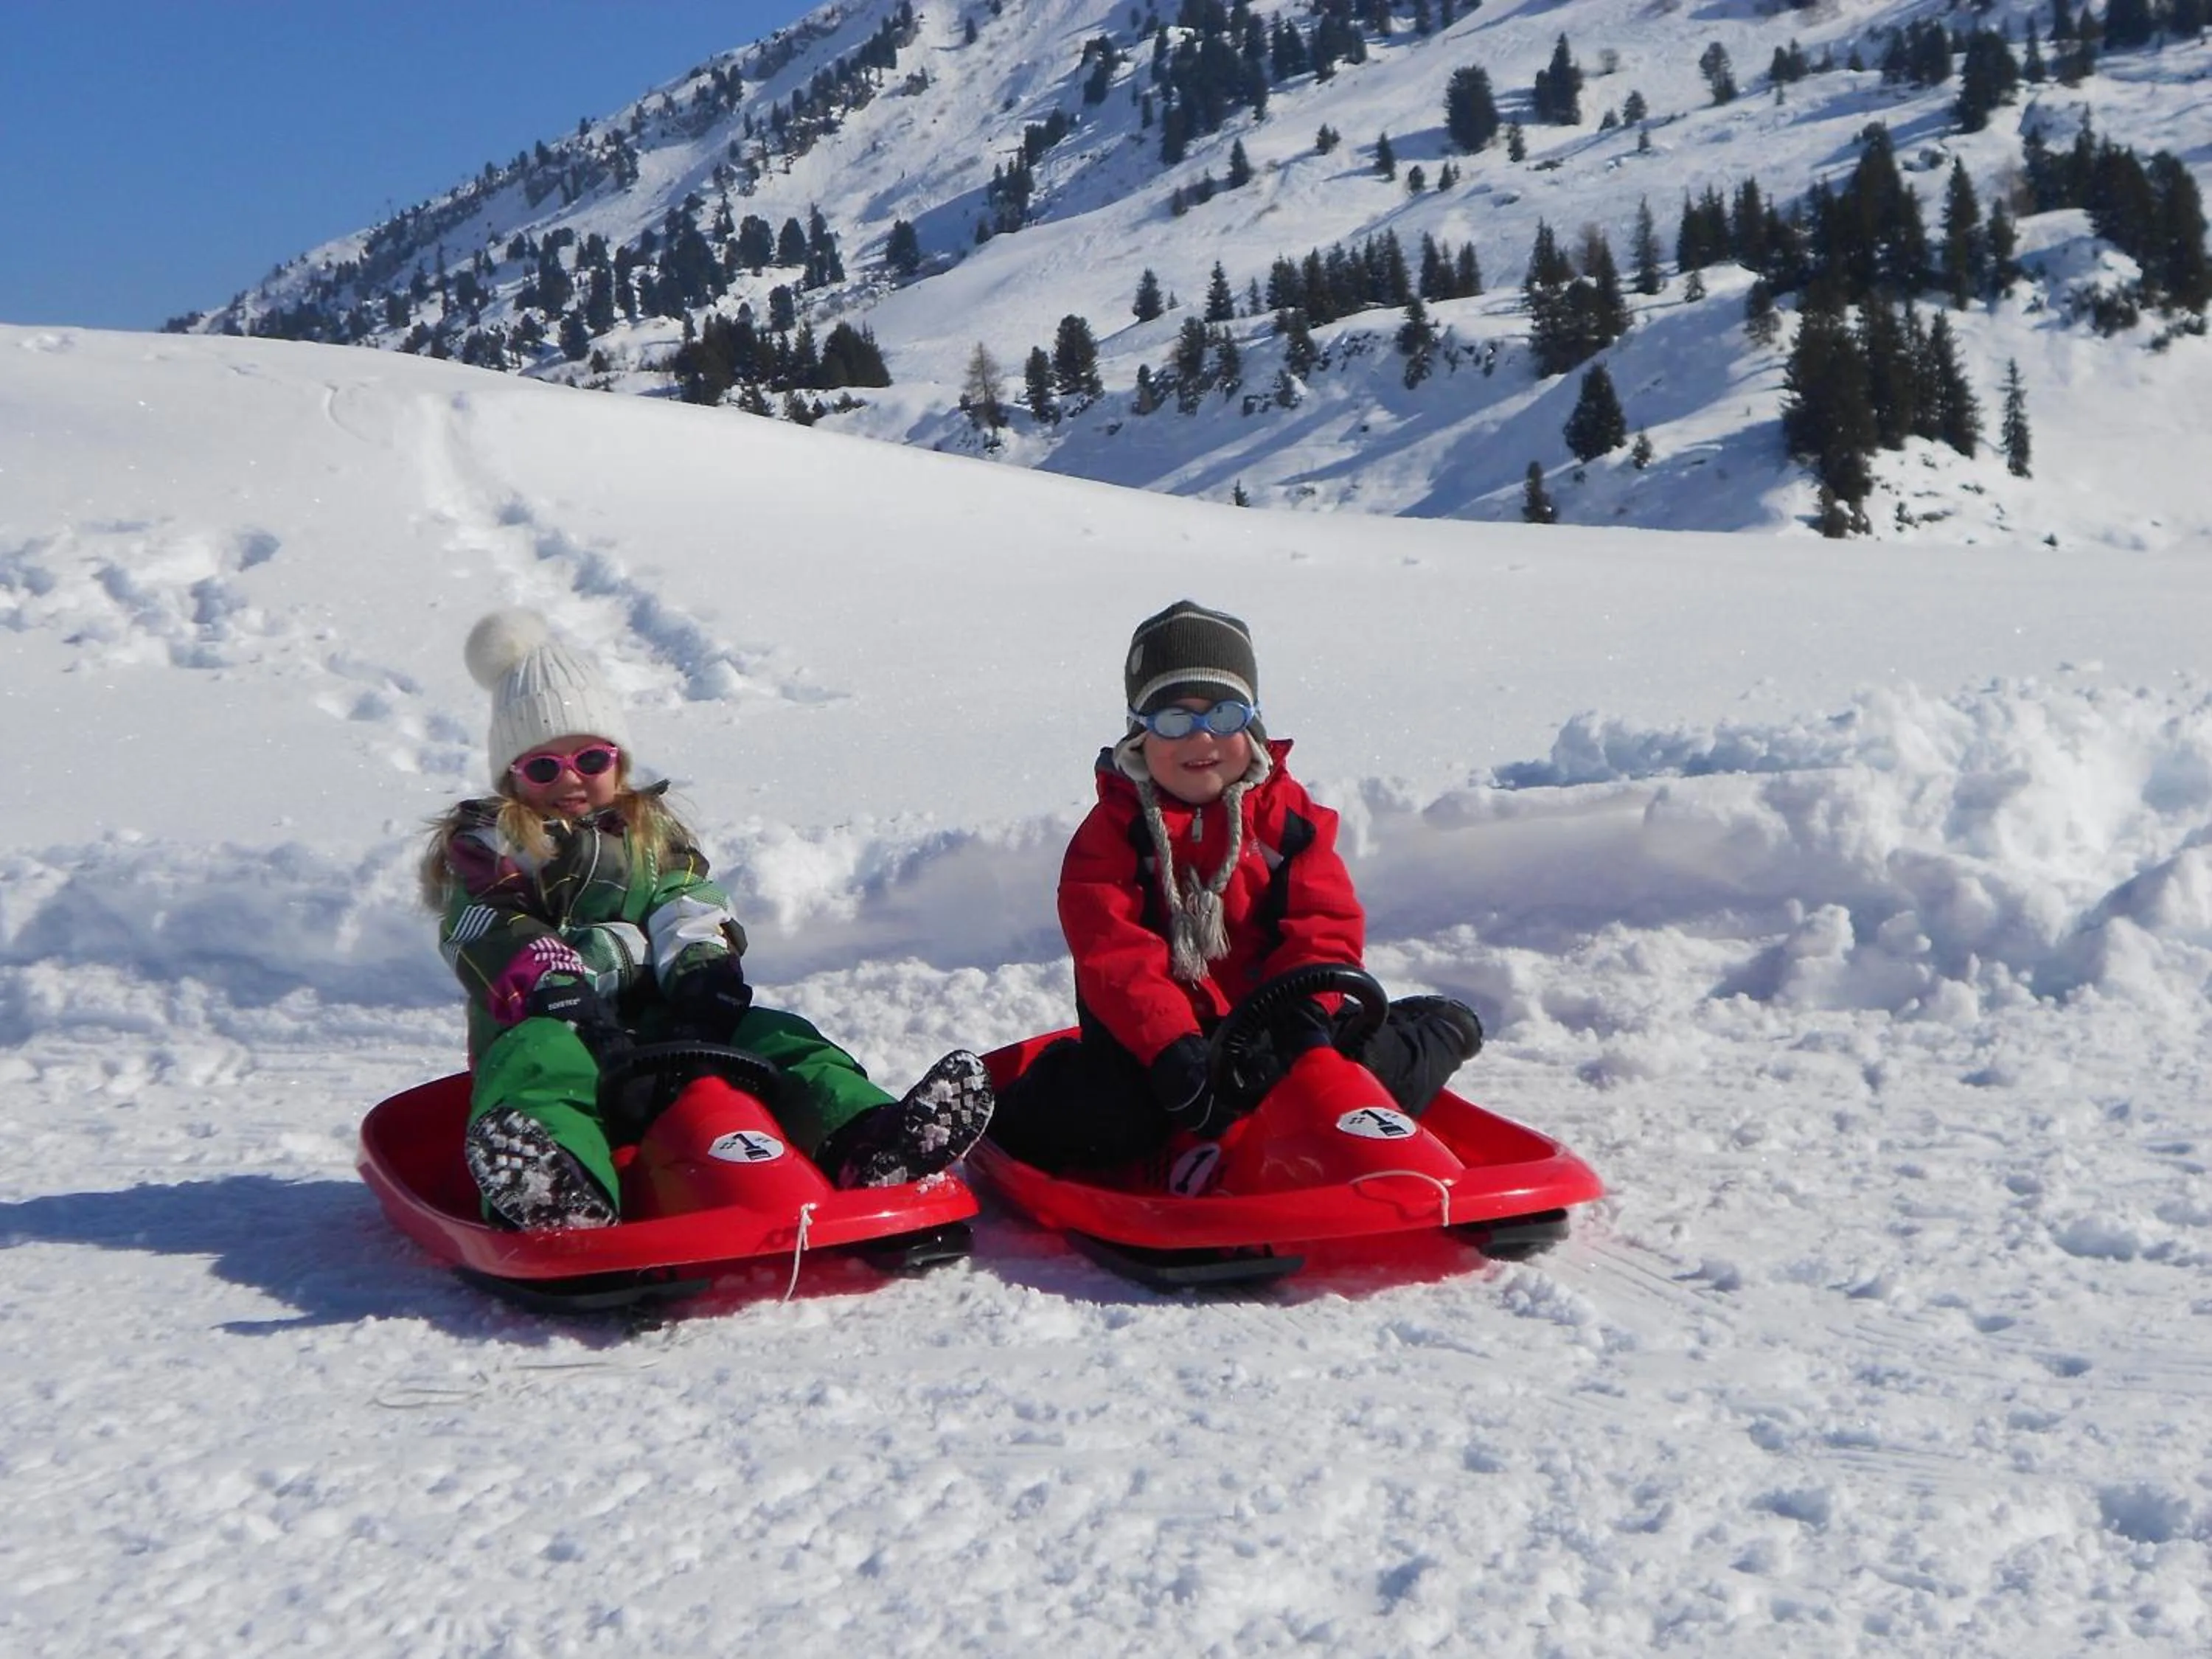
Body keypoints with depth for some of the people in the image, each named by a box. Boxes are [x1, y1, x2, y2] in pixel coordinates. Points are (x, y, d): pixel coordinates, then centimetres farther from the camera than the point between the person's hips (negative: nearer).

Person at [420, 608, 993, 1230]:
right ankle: (562, 1187, -74)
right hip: (545, 1022, -5)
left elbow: (688, 907, 7)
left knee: (775, 1036, -18)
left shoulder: (651, 830, 24)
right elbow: (494, 936, -9)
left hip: (656, 1021, 5)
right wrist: (561, 995, -27)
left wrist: (704, 970, -17)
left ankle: (864, 1141, -45)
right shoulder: (487, 844, 10)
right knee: (539, 1060, -40)